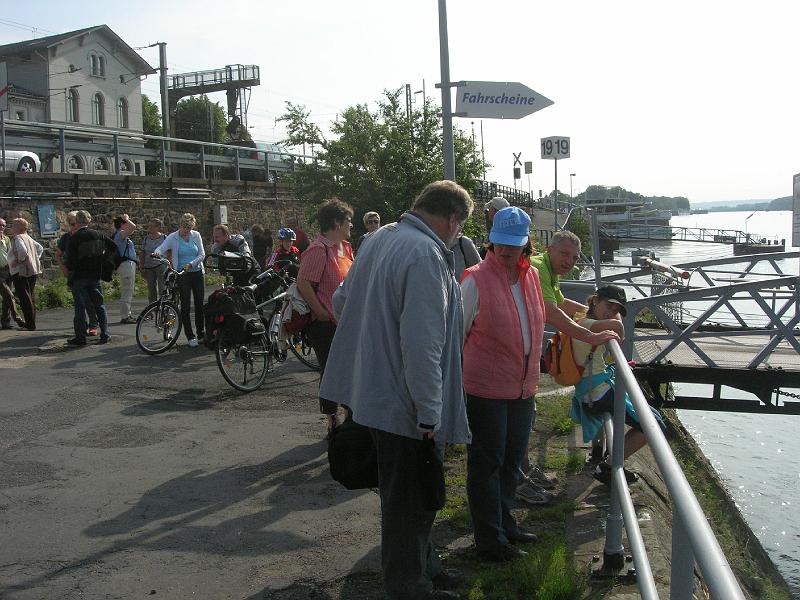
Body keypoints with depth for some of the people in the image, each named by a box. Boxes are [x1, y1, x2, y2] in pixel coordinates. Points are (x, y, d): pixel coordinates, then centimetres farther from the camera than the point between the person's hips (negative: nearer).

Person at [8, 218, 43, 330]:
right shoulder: (28, 238, 16)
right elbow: (40, 248, 26)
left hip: (20, 272, -9)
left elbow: (22, 251, -28)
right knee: (31, 297, 12)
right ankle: (31, 322, 17)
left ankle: (30, 324, -9)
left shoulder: (17, 238, -11)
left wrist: (18, 260, -14)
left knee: (24, 297, -8)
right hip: (32, 271, 9)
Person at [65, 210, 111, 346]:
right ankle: (104, 335, 9)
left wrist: (68, 269, 6)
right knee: (99, 305, 10)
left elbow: (70, 258, -12)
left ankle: (80, 337, 2)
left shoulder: (74, 238, -11)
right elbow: (114, 247, 8)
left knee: (80, 307, 1)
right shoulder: (98, 235, 2)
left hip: (79, 277, -4)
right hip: (95, 275, 4)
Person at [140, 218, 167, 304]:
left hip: (161, 266, -4)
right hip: (148, 268, 4)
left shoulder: (164, 238, 2)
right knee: (151, 291, 6)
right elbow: (142, 254, 13)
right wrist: (142, 268, 8)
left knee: (162, 290, -10)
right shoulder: (145, 239, 12)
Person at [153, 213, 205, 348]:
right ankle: (190, 336, 3)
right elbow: (162, 247, -18)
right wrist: (157, 252, -42)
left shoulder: (196, 235, 3)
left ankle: (201, 332, 23)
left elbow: (202, 254, 0)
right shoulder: (173, 237, -4)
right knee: (185, 305, -2)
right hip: (182, 275, -3)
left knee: (200, 304, 6)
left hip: (197, 272, 3)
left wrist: (191, 264, -16)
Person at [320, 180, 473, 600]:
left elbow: (341, 301, 19)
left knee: (406, 495, 24)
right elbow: (422, 346, -28)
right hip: (405, 404, -10)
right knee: (411, 502, 8)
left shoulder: (379, 239, 7)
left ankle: (423, 565, 41)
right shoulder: (426, 255, -23)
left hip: (372, 390, 10)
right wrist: (430, 416, -22)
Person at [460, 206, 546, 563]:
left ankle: (504, 525, 37)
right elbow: (456, 334, -8)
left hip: (523, 389, 7)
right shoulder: (476, 280, -15)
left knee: (512, 460, 19)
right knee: (486, 465, 5)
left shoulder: (531, 277, 5)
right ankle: (490, 540, 18)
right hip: (487, 388, -7)